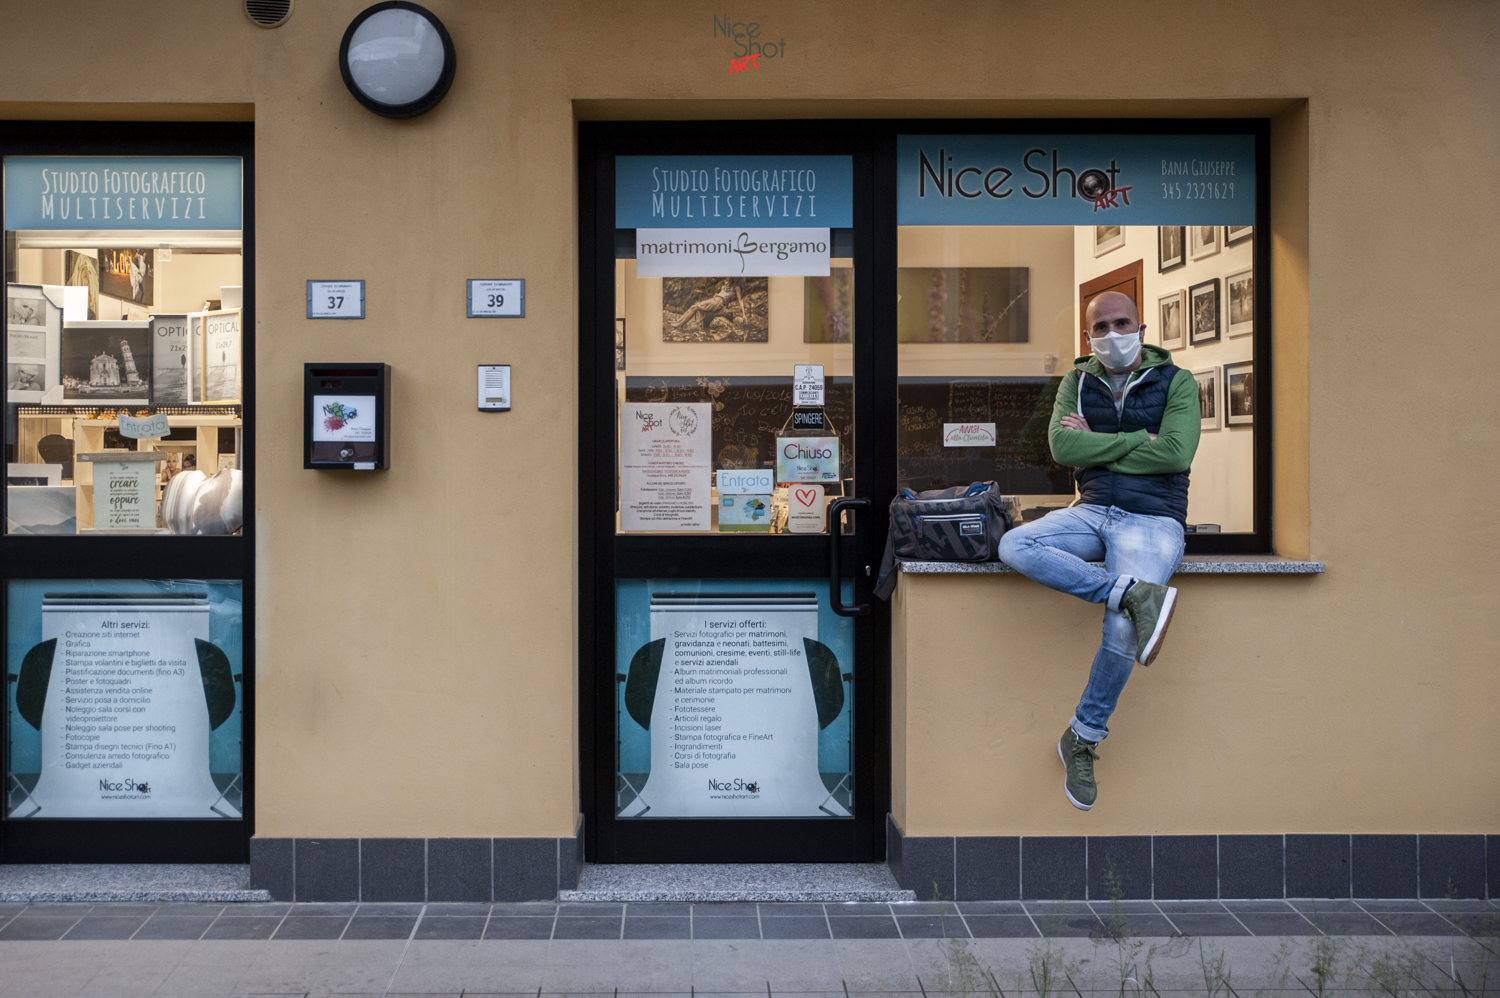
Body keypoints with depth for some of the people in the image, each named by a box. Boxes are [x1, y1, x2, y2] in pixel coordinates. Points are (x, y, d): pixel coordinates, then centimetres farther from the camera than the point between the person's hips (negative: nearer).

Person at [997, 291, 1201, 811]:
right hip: (1093, 511, 4)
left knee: (1122, 632, -25)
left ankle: (1082, 740, -3)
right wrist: (1136, 441, -7)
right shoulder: (1078, 382, 12)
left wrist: (1097, 445, -5)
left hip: (1152, 519, -4)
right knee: (1014, 546, -26)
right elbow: (1062, 446, -4)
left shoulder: (1176, 382, 3)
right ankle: (1136, 593, -29)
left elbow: (1175, 454, -12)